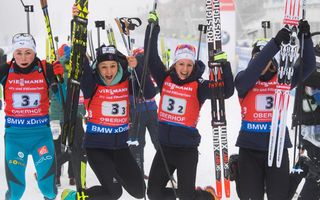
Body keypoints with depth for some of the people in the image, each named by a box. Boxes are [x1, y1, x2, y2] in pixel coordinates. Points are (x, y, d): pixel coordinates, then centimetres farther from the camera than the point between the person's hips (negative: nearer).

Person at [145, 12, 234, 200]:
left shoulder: (199, 86, -7)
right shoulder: (165, 79, 3)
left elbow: (227, 92, -16)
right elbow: (151, 56, 2)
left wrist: (225, 65, -27)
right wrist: (153, 28, -4)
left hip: (187, 149, -4)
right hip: (164, 146, 4)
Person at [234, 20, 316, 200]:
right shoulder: (243, 79, -1)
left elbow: (308, 66, -5)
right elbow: (252, 72, -22)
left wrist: (306, 38, -20)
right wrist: (275, 43, -32)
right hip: (250, 146, -1)